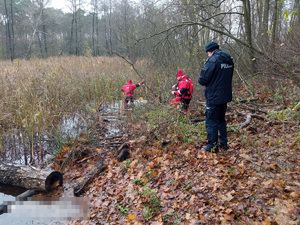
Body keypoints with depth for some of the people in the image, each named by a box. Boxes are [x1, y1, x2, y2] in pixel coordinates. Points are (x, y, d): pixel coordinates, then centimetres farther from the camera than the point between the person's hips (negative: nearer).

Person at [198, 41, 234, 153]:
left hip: (214, 97, -8)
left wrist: (200, 79, 2)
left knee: (211, 121, 3)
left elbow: (203, 80, -19)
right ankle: (224, 143, 28)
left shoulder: (212, 60, -17)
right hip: (225, 95, 8)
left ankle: (212, 146, 10)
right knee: (221, 119, 21)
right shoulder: (229, 60, 9)